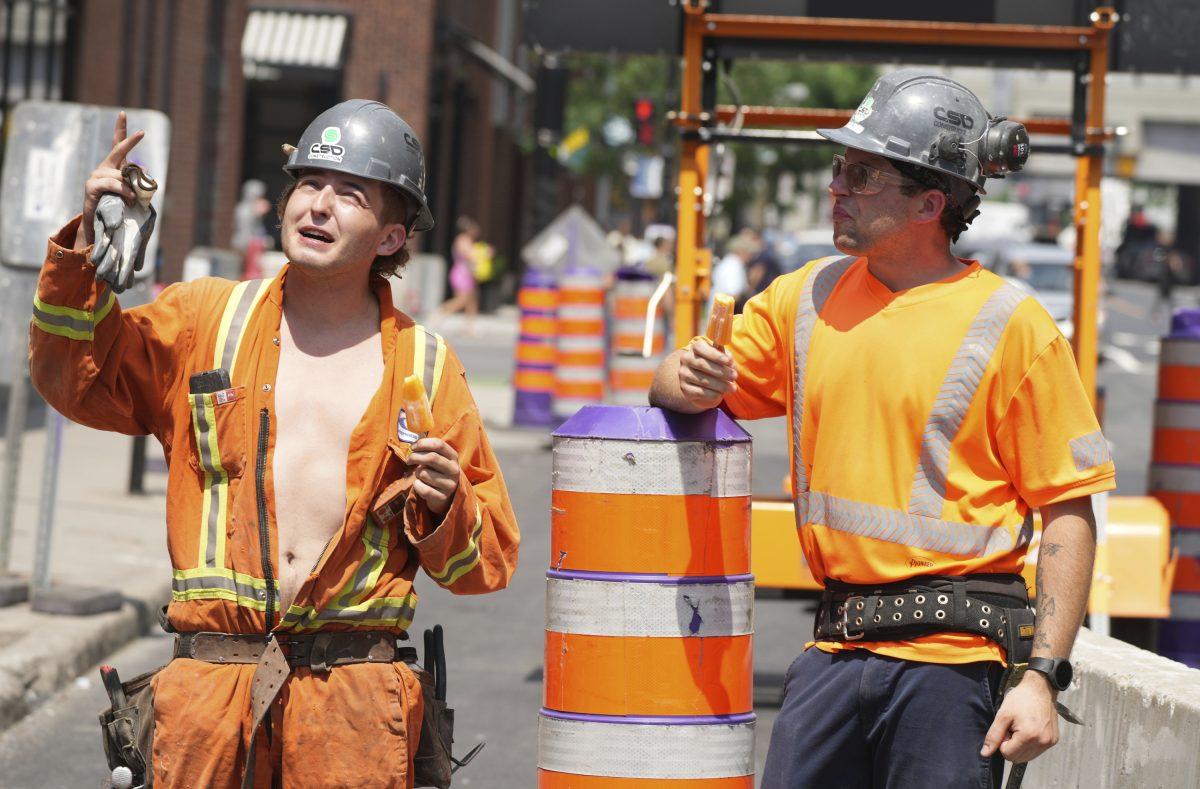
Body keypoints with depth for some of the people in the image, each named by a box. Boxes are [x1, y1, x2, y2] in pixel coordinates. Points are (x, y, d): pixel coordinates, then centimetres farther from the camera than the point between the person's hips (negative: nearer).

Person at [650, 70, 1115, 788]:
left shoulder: (1012, 325, -5)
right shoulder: (807, 297, 11)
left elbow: (1069, 511, -7)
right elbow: (678, 391, 20)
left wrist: (1043, 675, -14)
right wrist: (693, 381, -5)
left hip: (953, 656, -5)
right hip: (836, 648, 5)